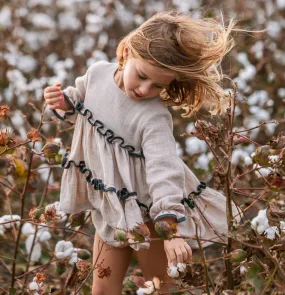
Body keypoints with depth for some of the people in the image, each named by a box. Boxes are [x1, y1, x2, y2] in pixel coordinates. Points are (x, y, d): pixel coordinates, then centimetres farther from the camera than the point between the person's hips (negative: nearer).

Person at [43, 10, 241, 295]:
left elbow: (164, 171, -39)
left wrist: (171, 230, -48)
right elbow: (81, 100, 13)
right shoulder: (98, 72, -11)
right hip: (109, 208, 6)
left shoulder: (154, 118, -30)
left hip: (147, 212, -6)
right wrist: (64, 102, -11)